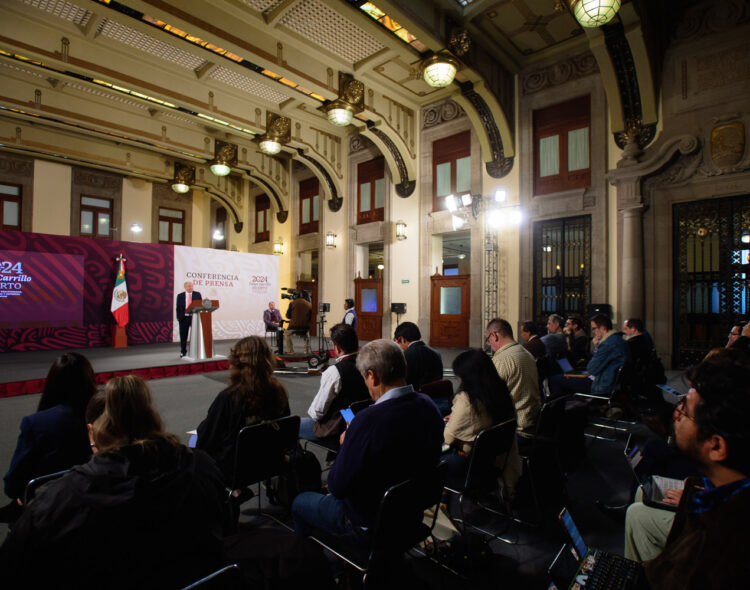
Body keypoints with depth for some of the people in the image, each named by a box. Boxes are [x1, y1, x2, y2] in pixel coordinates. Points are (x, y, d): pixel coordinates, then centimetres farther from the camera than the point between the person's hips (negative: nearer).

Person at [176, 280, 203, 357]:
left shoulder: (197, 294, 6)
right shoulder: (180, 296, 5)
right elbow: (178, 308, 5)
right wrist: (179, 318, -5)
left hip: (195, 317, 0)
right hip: (184, 318, 0)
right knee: (183, 337, 6)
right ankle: (183, 352, 18)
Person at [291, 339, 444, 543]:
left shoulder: (369, 420, -35)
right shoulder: (428, 406, -12)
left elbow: (338, 487, -24)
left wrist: (345, 445, -8)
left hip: (370, 528, -7)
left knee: (299, 502, 18)